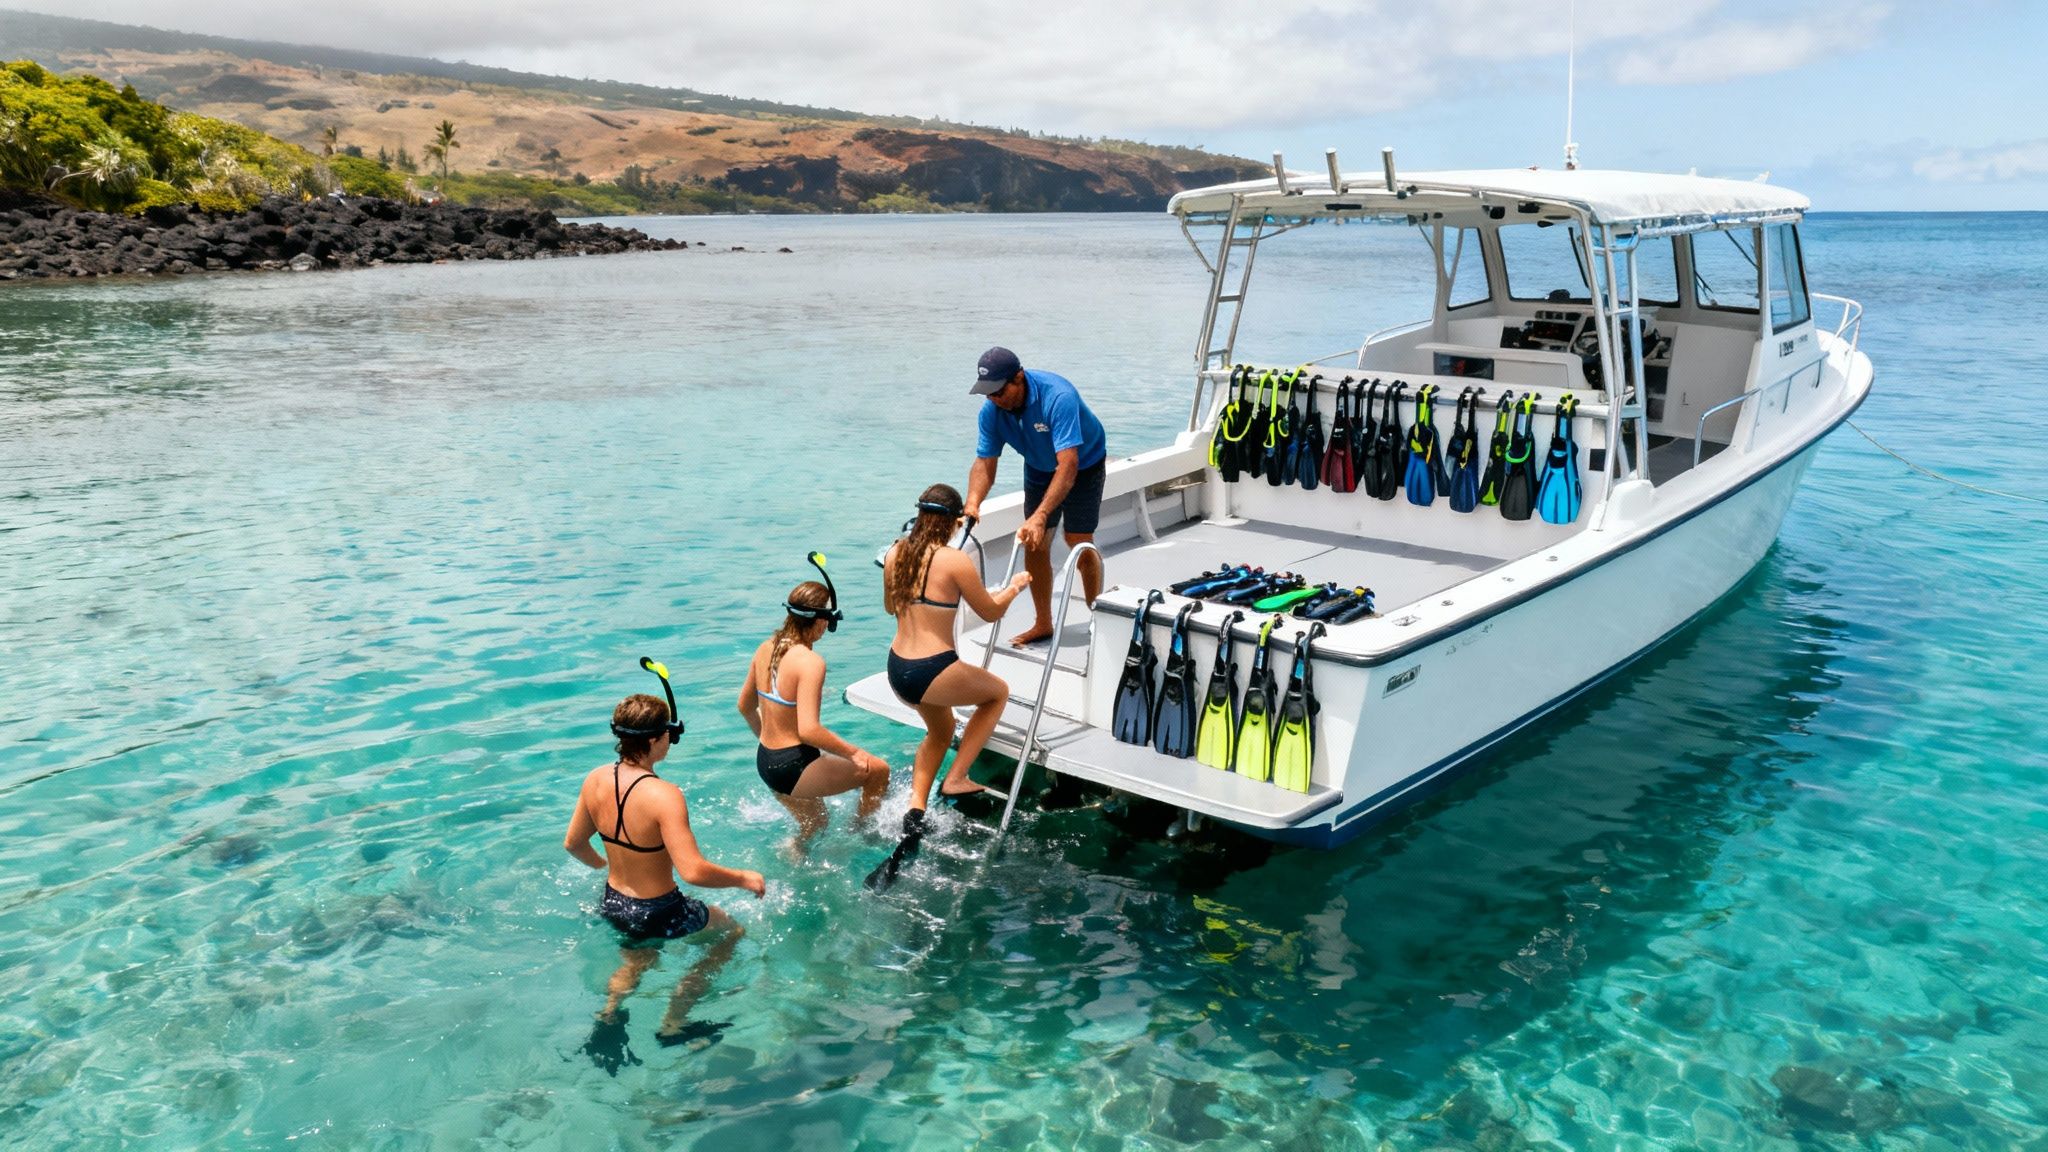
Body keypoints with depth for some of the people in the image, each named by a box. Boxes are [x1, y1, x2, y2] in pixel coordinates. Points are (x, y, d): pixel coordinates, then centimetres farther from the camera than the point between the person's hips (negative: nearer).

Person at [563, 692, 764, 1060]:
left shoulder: (595, 780, -10)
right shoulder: (663, 795, -32)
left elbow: (573, 844, 6)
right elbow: (693, 871, -35)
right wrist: (745, 878, -18)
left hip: (611, 904, 7)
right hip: (658, 913, -7)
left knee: (636, 962, 37)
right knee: (732, 932, 22)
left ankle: (608, 1015, 11)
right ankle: (674, 1024, 18)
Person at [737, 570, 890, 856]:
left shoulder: (766, 648, 2)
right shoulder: (810, 661, -23)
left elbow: (745, 706, 15)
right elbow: (809, 730, -30)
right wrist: (853, 753, -16)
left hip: (764, 761, 9)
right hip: (794, 767, -9)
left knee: (814, 824, 31)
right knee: (878, 770, 10)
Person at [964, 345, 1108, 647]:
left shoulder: (1057, 396, -40)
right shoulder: (991, 411, -21)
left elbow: (1068, 465, -46)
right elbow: (984, 463, -19)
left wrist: (1040, 516, -54)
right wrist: (972, 503, -39)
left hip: (1083, 464, -5)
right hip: (1039, 468, 5)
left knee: (1079, 543, -9)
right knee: (1034, 544, 3)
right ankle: (1043, 624, 16)